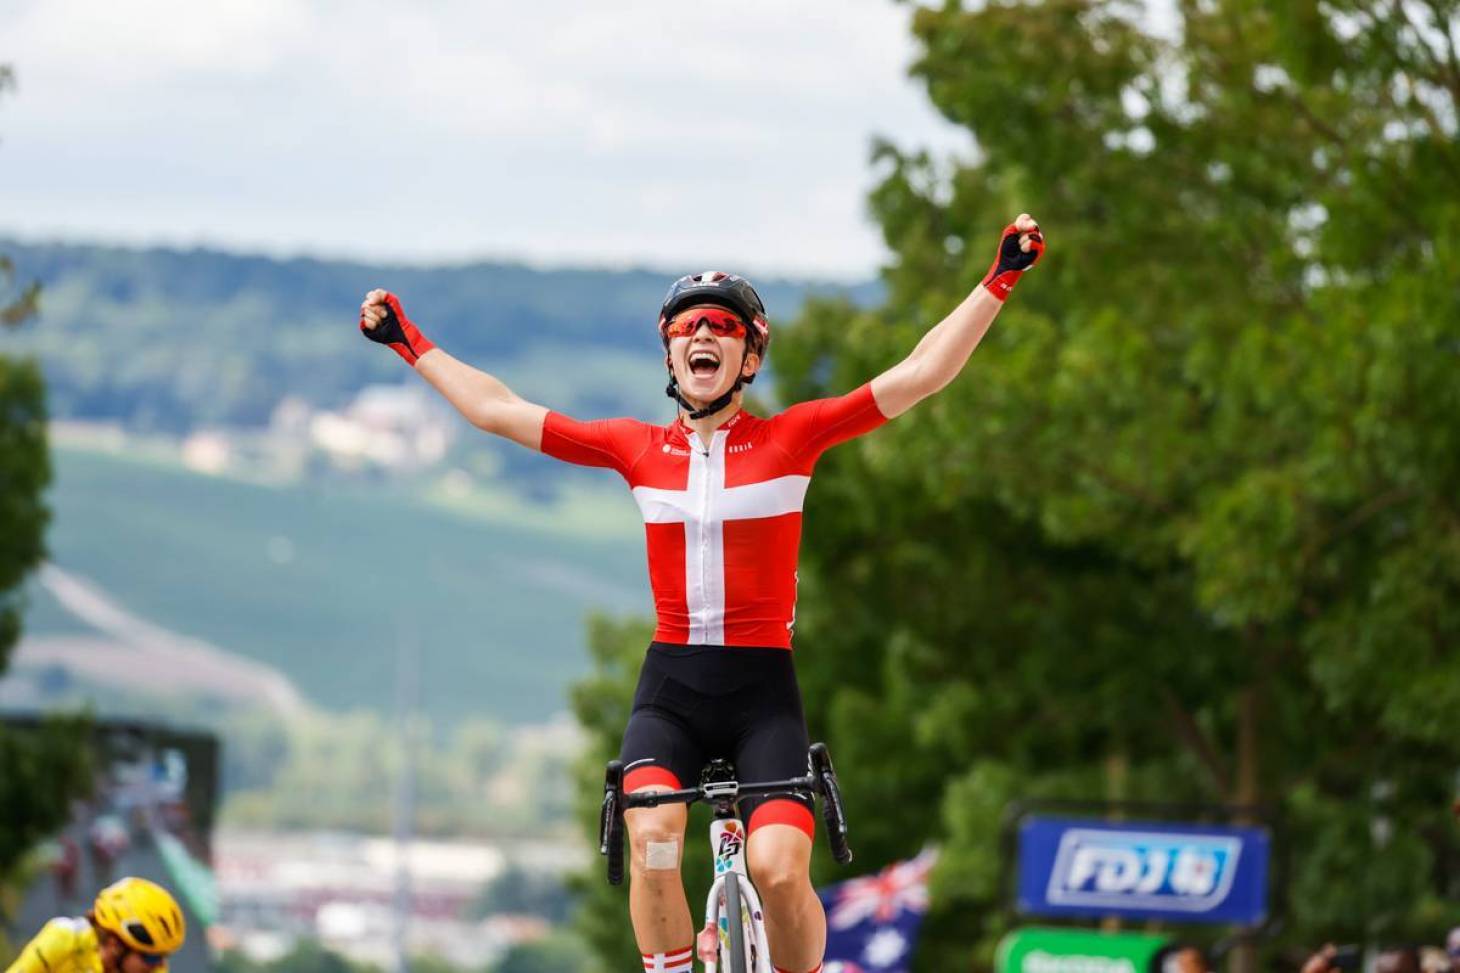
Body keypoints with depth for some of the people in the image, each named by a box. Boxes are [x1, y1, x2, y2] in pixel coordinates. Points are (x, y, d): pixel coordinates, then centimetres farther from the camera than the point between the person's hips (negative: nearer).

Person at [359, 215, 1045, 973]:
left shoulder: (792, 438, 0)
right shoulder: (637, 449, 6)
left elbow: (920, 375, -4)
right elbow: (498, 411, 12)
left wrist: (999, 282, -9)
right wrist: (408, 344, 16)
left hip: (762, 689, -1)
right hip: (670, 688, 2)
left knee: (778, 869, -18)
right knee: (652, 840, -25)